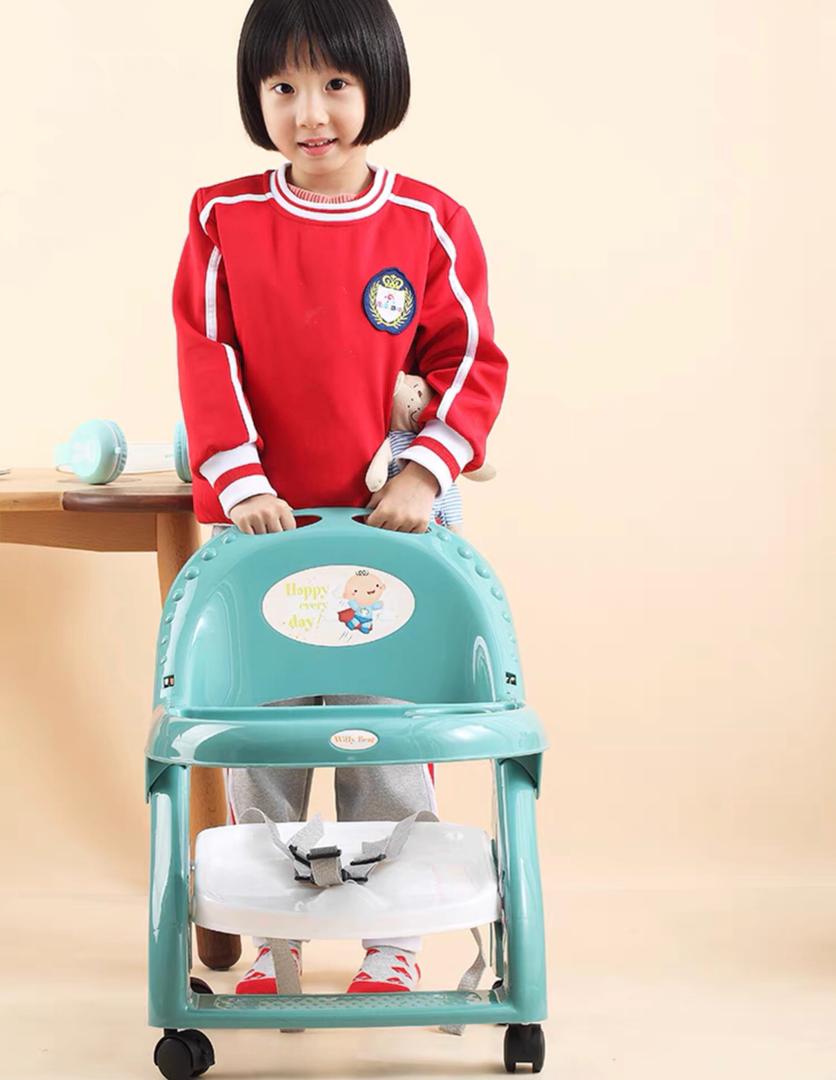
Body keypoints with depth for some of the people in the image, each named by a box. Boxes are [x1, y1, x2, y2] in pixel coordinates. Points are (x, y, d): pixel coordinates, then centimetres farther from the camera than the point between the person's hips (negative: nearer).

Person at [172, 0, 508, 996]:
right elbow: (206, 358, -3)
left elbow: (472, 361, -1)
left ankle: (391, 939, 19)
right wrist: (239, 480, -14)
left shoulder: (430, 224, -2)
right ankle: (267, 939, 22)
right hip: (256, 524, 1)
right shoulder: (224, 220, 0)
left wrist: (425, 471, -13)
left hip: (387, 526, -1)